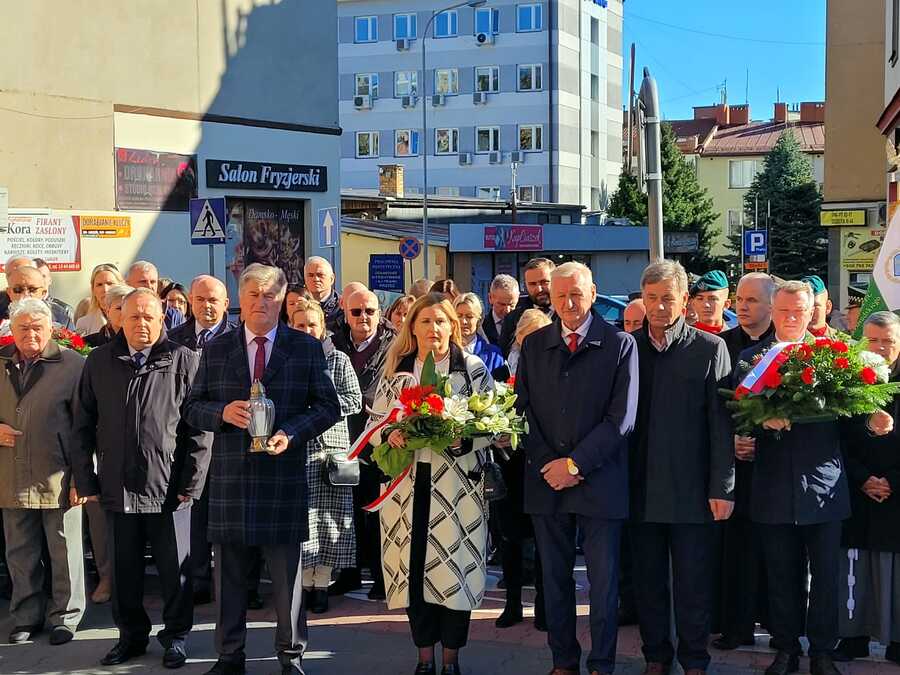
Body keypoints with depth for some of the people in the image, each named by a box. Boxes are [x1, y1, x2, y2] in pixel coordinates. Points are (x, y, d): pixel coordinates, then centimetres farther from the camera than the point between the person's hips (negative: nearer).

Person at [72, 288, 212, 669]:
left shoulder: (183, 360, -2)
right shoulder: (100, 362, 7)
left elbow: (200, 426, -3)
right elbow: (83, 425, 9)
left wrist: (192, 481, -7)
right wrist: (85, 479, 4)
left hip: (168, 488, -2)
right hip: (117, 487, 3)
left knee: (174, 568, 7)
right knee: (125, 568, 12)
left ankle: (175, 635, 23)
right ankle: (132, 635, 28)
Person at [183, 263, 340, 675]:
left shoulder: (306, 348, 4)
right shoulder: (216, 349, 9)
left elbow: (328, 407, 3)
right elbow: (193, 408, 9)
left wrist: (291, 434, -12)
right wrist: (222, 412, -12)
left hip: (284, 474, -1)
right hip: (230, 475, 2)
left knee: (287, 572, 7)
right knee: (228, 574, 9)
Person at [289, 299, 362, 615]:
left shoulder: (338, 360, 6)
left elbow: (354, 400, 0)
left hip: (331, 446, 0)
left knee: (327, 516, 2)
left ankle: (322, 584, 10)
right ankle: (305, 582, 9)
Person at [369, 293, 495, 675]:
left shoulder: (473, 369, 1)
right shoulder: (397, 370, 9)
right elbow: (376, 422, 10)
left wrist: (463, 439, -19)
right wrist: (390, 435, -11)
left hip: (457, 483, -2)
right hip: (408, 484, 3)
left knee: (455, 567, 0)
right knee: (413, 567, 5)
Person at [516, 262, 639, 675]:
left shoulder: (619, 344, -1)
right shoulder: (534, 345, 9)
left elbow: (622, 418, -7)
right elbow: (524, 410, 7)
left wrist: (574, 463, -12)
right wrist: (548, 466, -6)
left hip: (600, 482, -3)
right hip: (545, 481, 3)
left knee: (603, 582, 3)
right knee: (554, 579, 10)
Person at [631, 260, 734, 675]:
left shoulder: (710, 349, -1)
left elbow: (721, 423, -4)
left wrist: (722, 488, -8)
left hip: (692, 490, -2)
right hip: (641, 487, 3)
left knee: (693, 583, 5)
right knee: (648, 581, 12)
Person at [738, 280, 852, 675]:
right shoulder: (750, 357, 6)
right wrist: (762, 419, -25)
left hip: (822, 482, -1)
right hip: (774, 486, 1)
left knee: (826, 573, 7)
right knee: (781, 575, 11)